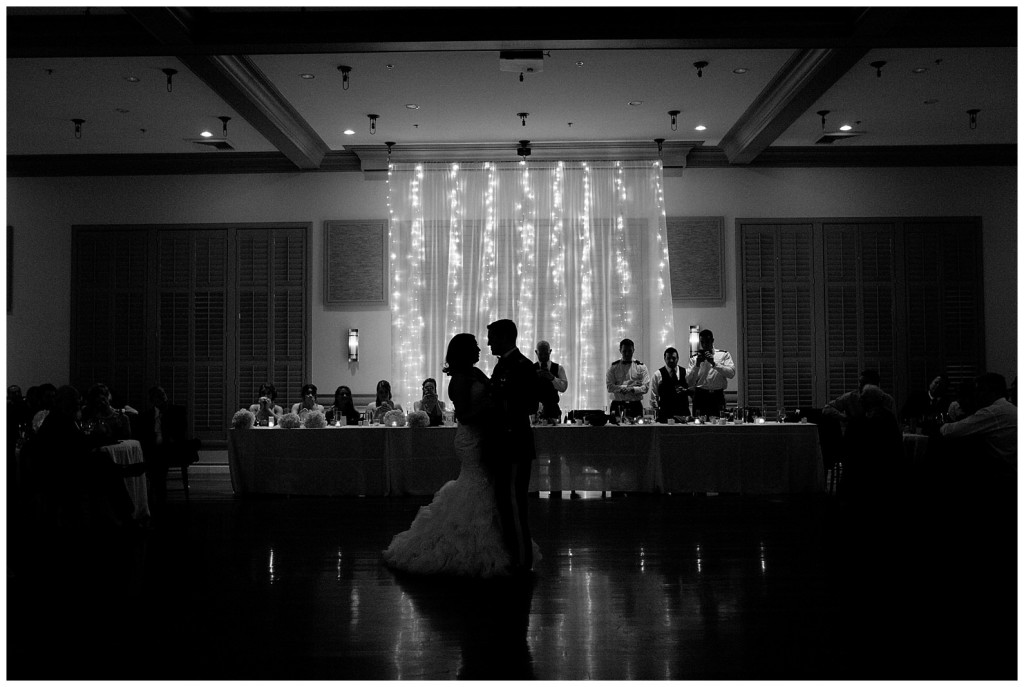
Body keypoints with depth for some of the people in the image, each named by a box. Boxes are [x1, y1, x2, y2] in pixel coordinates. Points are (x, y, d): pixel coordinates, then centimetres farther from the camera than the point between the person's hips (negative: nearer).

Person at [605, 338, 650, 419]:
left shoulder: (641, 367, 7)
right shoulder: (613, 367, 7)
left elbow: (646, 388, -1)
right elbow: (610, 387, -3)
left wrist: (632, 389, -16)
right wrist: (627, 387, -12)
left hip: (635, 406, 0)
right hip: (617, 406, 0)